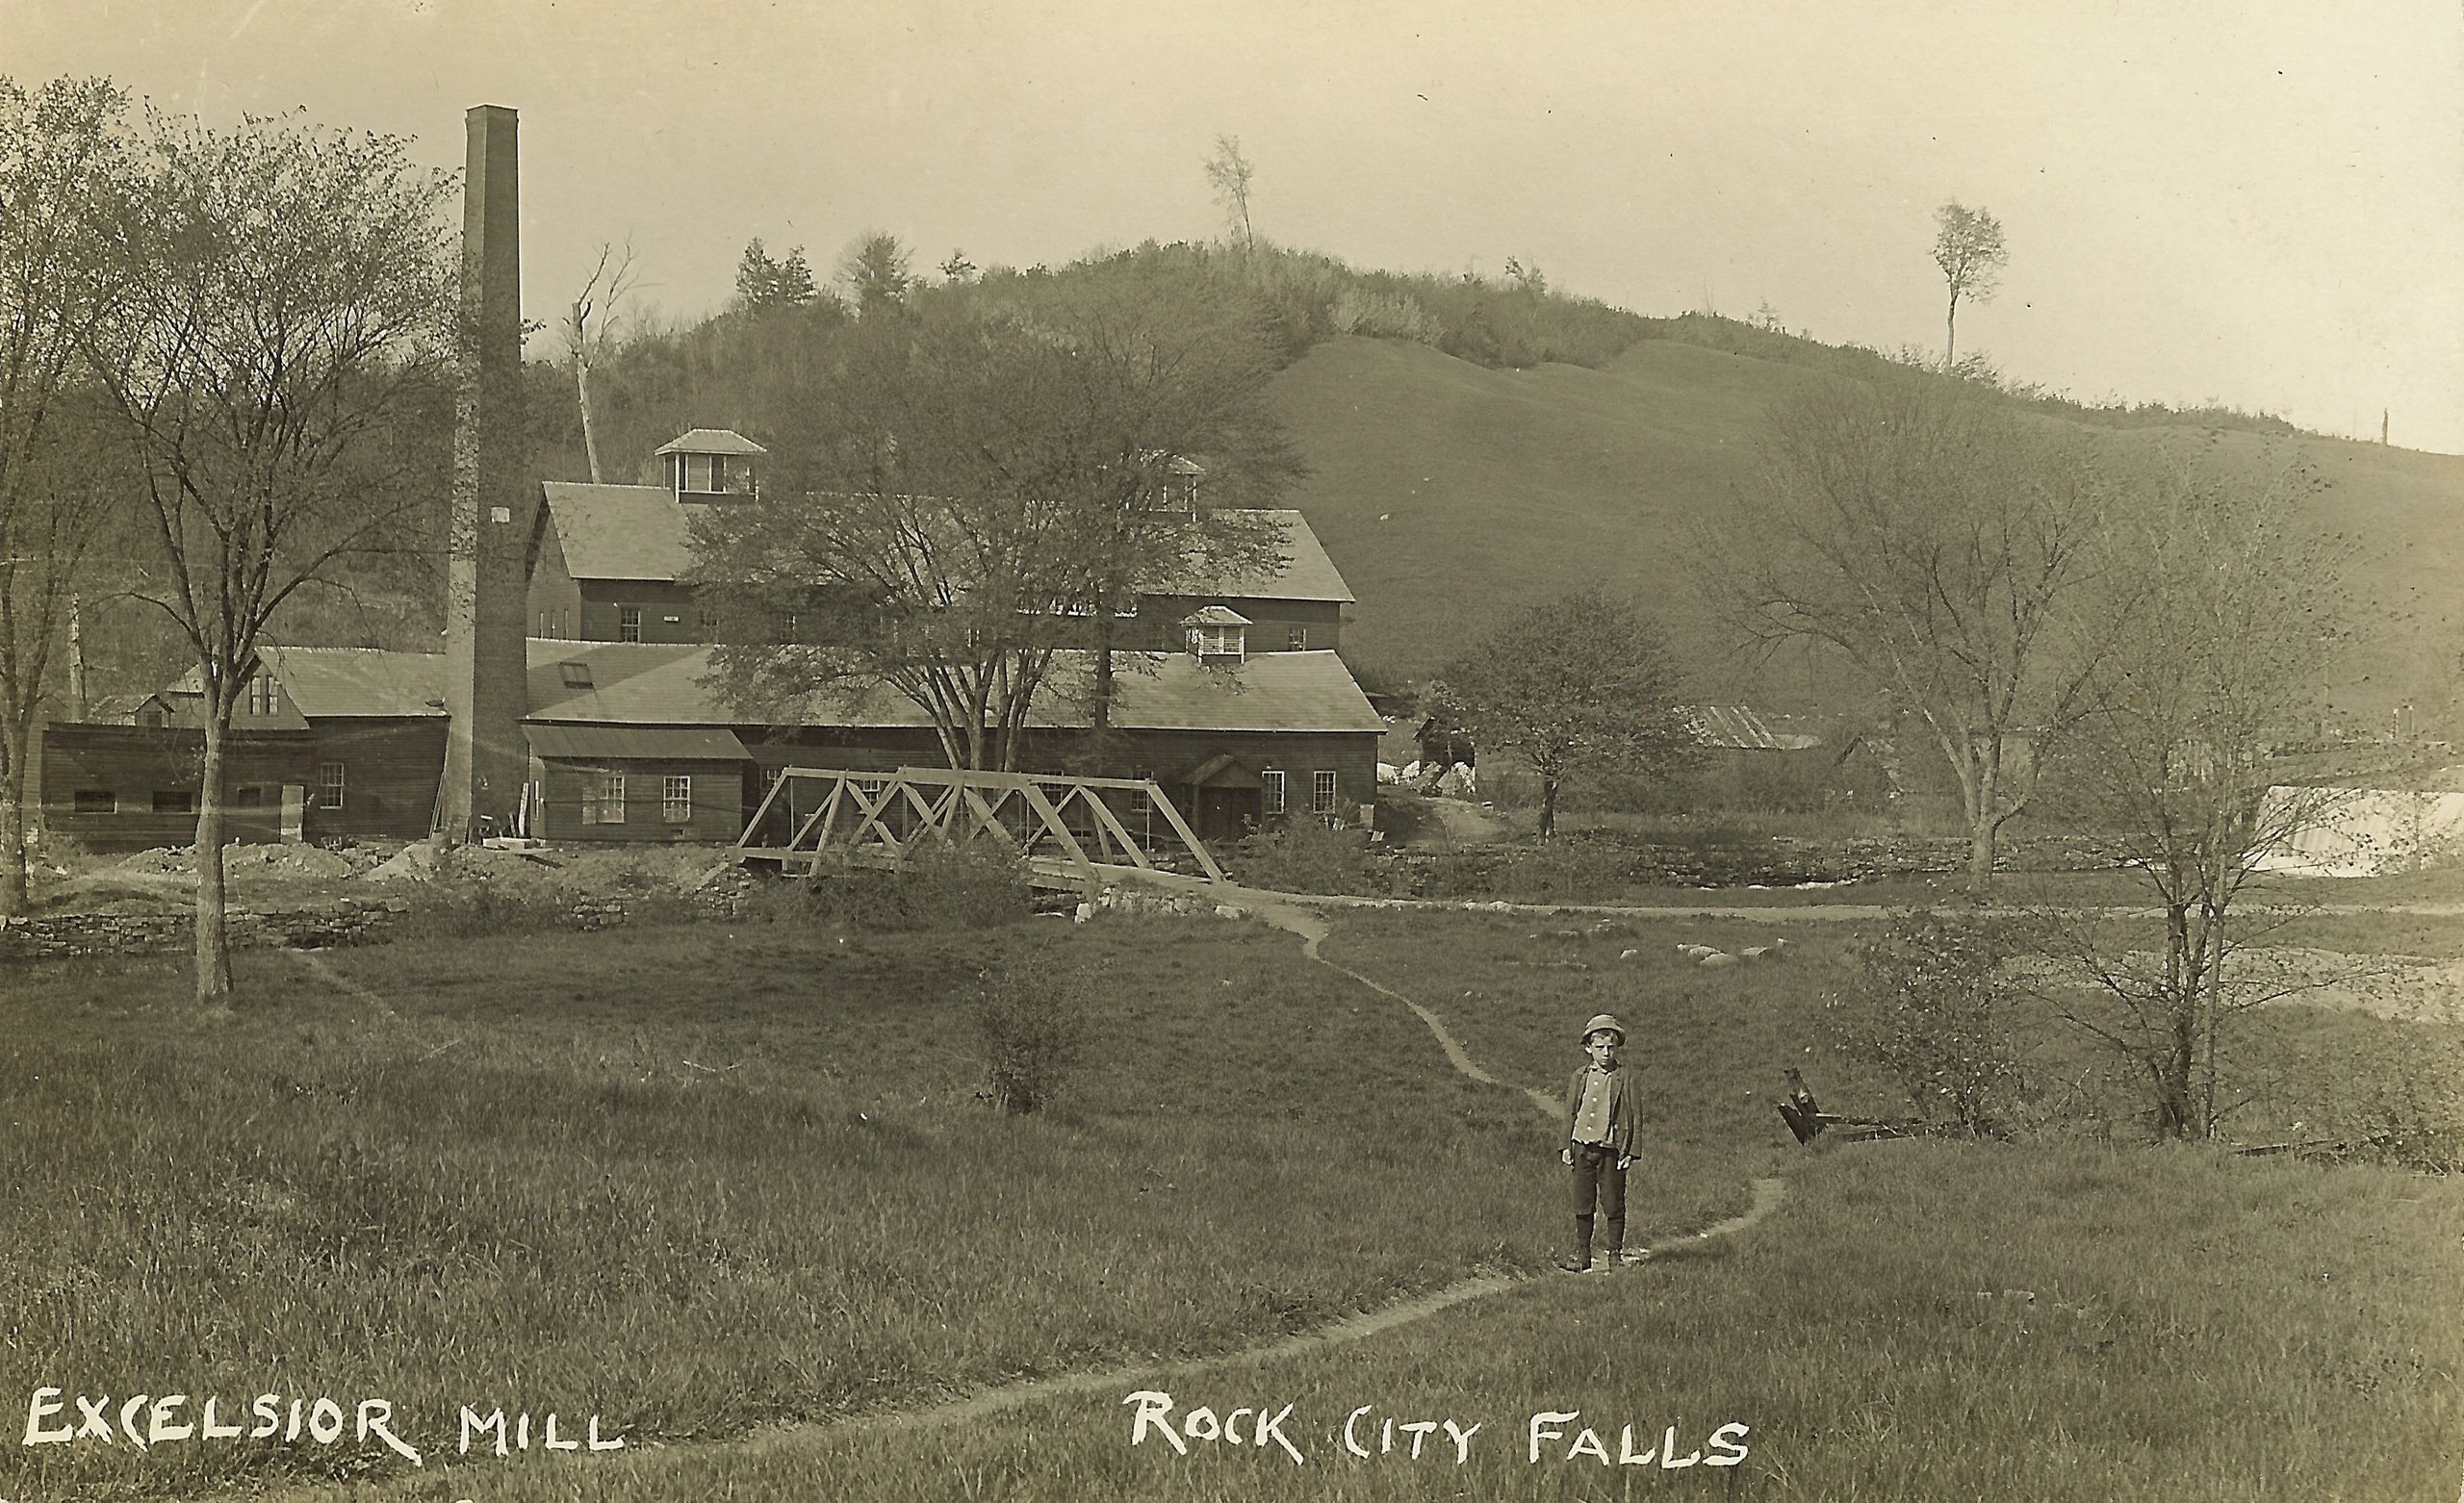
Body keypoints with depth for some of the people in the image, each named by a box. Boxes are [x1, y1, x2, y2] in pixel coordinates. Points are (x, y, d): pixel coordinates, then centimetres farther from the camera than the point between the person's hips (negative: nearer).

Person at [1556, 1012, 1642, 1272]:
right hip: (1582, 1148, 3)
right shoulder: (1580, 1077, 7)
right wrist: (1566, 1147, 7)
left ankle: (1613, 1253, 13)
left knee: (1613, 1205, 2)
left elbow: (1634, 1115, -2)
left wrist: (1630, 1151, -6)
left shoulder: (1625, 1078, -2)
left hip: (1611, 1150, -3)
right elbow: (1570, 1113, 12)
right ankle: (1581, 1254, 16)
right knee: (1583, 1206, 9)